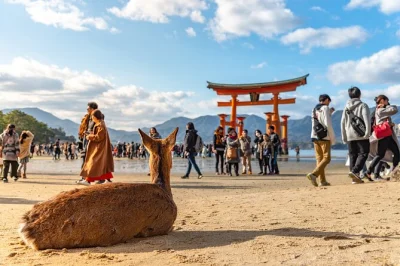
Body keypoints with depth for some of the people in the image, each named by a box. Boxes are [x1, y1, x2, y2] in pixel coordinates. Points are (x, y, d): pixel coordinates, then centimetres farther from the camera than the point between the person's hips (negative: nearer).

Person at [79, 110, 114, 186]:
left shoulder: (100, 125, -17)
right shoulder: (99, 124, 14)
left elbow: (99, 137, -20)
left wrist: (90, 137, -11)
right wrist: (90, 135, 6)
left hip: (99, 147, -10)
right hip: (98, 147, 10)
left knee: (94, 163, -7)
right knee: (102, 164, 9)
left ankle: (88, 180, -5)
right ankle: (108, 179, 10)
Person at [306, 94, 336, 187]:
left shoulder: (314, 109, 16)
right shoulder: (325, 108, -5)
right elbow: (328, 124, -13)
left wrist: (330, 112, 26)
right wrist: (333, 138, -7)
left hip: (315, 137, 7)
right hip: (324, 137, -7)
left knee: (319, 159, 8)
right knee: (326, 158, -4)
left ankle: (322, 181, 9)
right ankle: (313, 174, -21)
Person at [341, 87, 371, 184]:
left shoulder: (346, 107, 13)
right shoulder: (363, 105, -1)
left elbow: (343, 123, 11)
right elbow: (366, 119, -13)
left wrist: (344, 136, 15)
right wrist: (367, 132, -13)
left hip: (350, 136, 5)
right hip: (361, 135, -4)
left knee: (352, 155, 7)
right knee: (363, 154, 0)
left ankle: (355, 177, 7)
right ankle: (354, 171, -19)